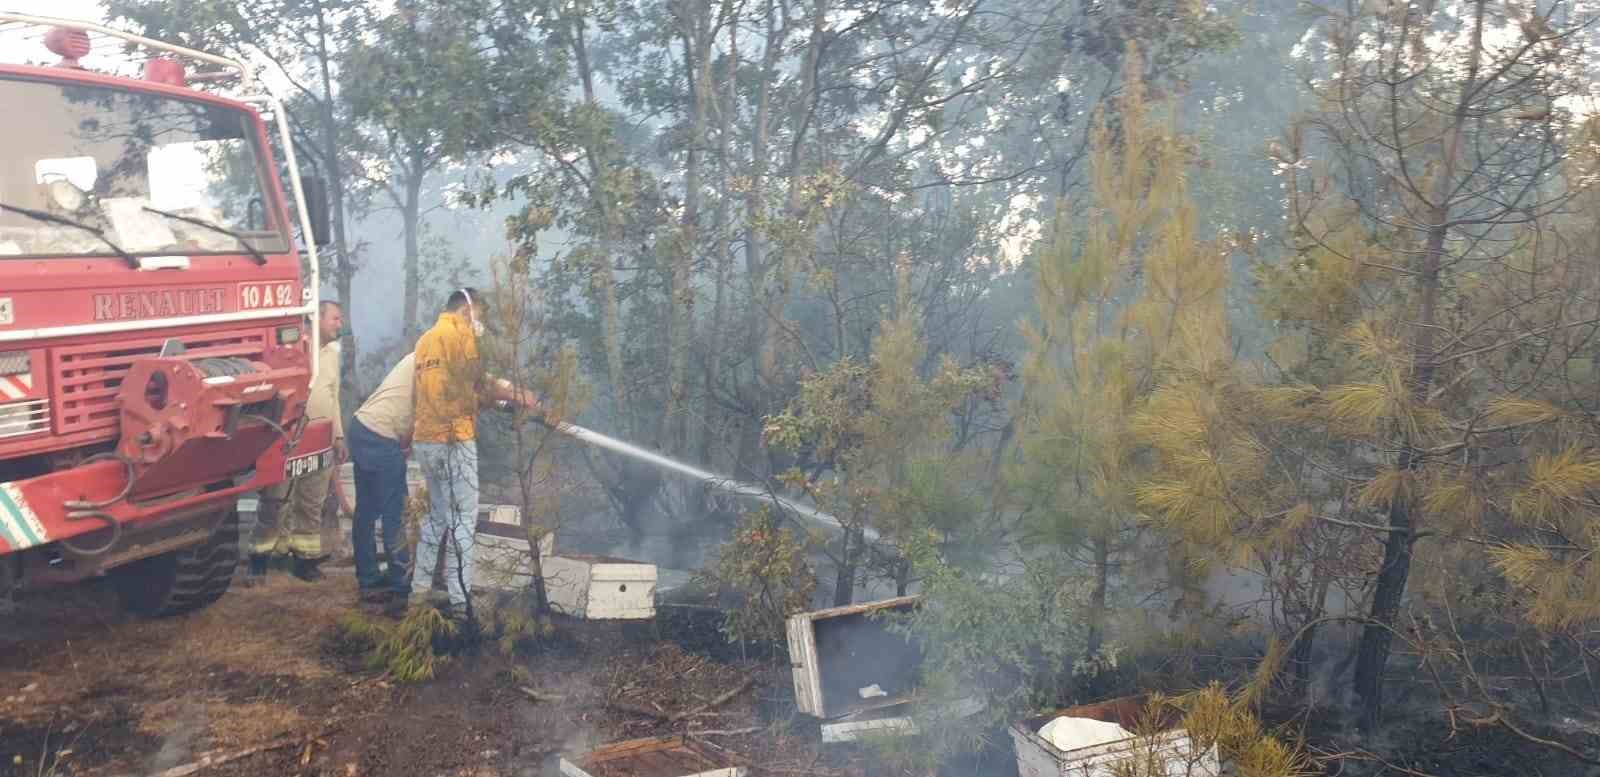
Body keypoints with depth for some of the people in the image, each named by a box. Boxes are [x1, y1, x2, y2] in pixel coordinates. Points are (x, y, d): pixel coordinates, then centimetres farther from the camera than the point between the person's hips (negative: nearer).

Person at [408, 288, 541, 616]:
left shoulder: (426, 339, 18)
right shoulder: (458, 334, -8)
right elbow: (481, 383, -11)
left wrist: (498, 392, 14)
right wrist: (519, 396, 1)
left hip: (425, 439, 9)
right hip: (453, 440, -9)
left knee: (437, 515, 20)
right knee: (463, 519, -6)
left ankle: (421, 587, 23)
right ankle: (460, 601, -7)